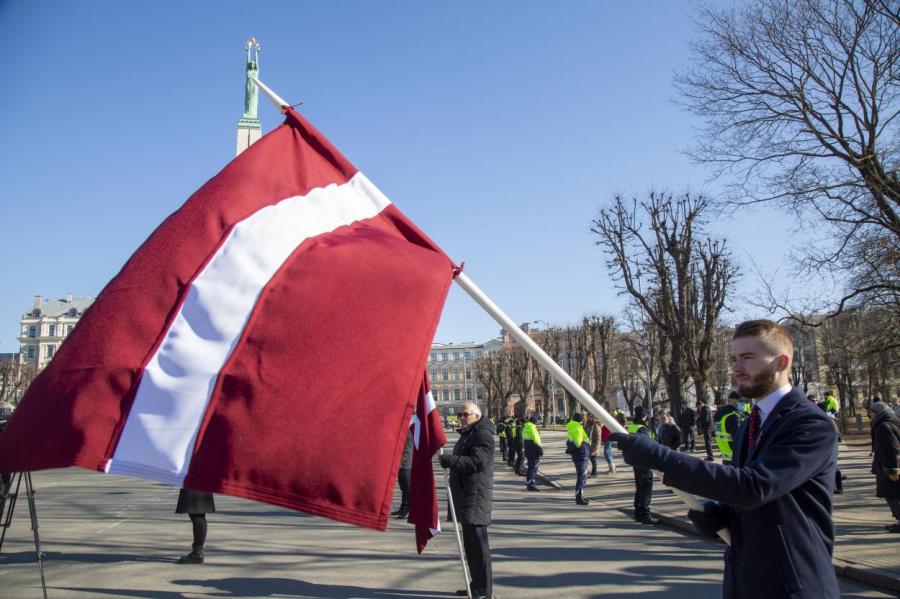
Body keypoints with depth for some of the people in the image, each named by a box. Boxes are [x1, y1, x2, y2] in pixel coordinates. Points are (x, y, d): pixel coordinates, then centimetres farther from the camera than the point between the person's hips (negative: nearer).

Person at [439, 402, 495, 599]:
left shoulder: (483, 435, -11)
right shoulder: (466, 434, 21)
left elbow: (478, 462, -25)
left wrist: (451, 460, -31)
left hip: (476, 496, -10)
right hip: (465, 497, 10)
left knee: (477, 542, -9)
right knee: (470, 543, 14)